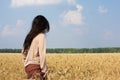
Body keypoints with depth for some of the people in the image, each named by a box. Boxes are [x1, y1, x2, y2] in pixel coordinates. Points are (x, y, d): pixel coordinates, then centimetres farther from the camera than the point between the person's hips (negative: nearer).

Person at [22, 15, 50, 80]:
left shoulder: (29, 36, 14)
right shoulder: (41, 36, -8)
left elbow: (23, 52, 18)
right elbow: (42, 54, -16)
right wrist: (44, 71, -12)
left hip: (28, 66, 8)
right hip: (35, 66, -8)